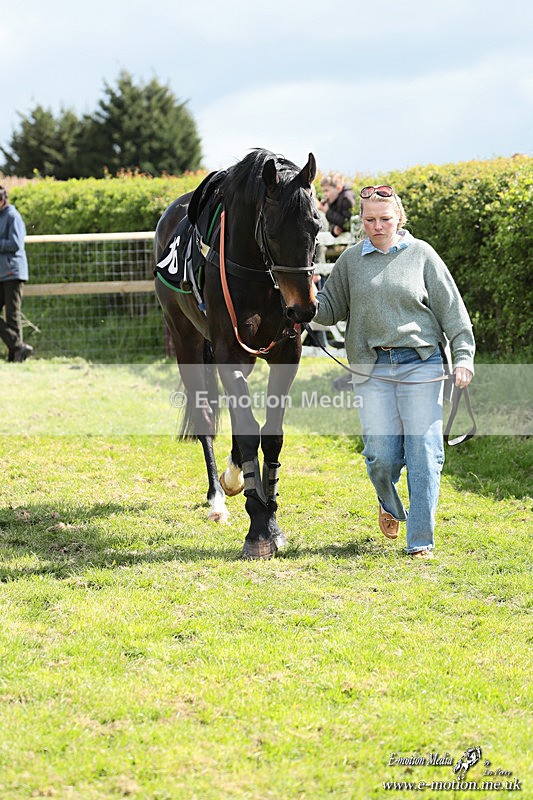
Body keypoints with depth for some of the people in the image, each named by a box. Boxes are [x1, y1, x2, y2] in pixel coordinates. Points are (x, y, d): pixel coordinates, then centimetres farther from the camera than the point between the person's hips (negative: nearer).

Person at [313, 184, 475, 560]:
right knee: (380, 455, -3)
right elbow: (332, 308, 13)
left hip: (421, 364, -1)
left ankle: (422, 540, 4)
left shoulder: (422, 254, 3)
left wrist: (463, 356, -5)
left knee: (424, 453, -5)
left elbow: (451, 309, 3)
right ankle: (390, 506, 30)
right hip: (373, 368, 2)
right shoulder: (351, 260, 8)